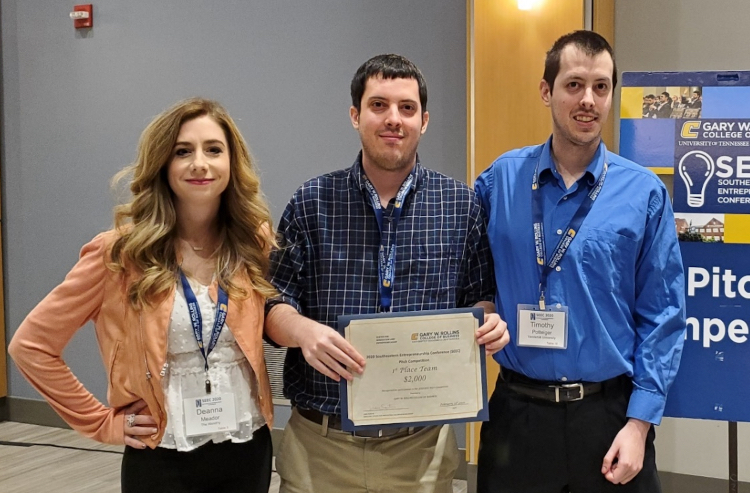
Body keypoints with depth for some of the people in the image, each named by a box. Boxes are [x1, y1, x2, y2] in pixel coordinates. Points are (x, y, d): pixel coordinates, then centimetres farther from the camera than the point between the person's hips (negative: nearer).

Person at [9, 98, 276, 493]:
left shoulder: (255, 244, -2)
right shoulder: (122, 252, -10)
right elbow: (31, 345, -7)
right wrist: (103, 423, -7)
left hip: (249, 450, 3)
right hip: (163, 459, -3)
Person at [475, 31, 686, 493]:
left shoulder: (644, 192, -4)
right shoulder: (503, 179, 1)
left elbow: (662, 316, -3)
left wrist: (640, 422, -7)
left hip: (609, 415, -1)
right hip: (517, 414, 1)